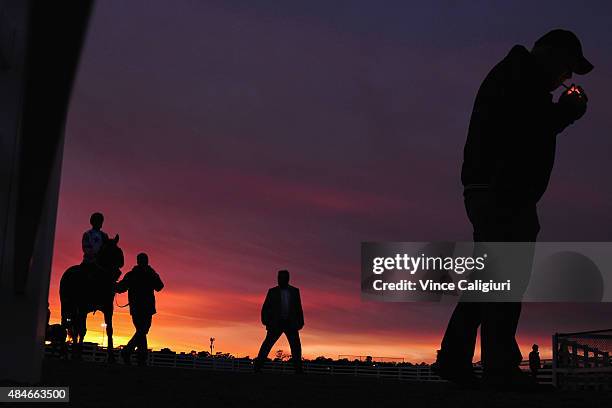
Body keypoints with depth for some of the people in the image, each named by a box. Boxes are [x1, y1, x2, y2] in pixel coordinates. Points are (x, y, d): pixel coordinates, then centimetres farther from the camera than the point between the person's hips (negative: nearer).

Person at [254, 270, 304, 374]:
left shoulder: (295, 291, 11)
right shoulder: (272, 291, 7)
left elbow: (299, 308, 13)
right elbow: (265, 308, 5)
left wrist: (300, 322, 7)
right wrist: (265, 320, -7)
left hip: (291, 323, 2)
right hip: (276, 323, -2)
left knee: (296, 346, -1)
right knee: (267, 344, -11)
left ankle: (298, 369, 6)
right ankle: (257, 367, -12)